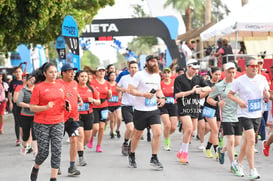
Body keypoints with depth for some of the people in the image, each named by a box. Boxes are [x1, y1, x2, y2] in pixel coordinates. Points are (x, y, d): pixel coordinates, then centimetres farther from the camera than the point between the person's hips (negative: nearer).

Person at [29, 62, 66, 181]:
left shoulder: (60, 87, 9)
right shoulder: (38, 87, -6)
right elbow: (32, 107, -8)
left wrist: (66, 106, 1)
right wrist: (46, 107, -23)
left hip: (58, 122, 4)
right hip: (41, 124, -4)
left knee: (57, 151, -5)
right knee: (43, 152, 1)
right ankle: (35, 168, 32)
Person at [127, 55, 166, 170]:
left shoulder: (157, 76, 11)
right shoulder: (139, 75, -9)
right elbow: (131, 90, -13)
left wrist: (161, 97, 4)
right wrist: (144, 94, -25)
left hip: (154, 110, 4)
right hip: (140, 110, -4)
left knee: (157, 133, -11)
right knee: (137, 134, 9)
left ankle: (154, 158, -1)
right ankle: (131, 155, 31)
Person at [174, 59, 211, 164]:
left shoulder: (198, 79, 12)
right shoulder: (179, 79, -2)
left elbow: (209, 88, 3)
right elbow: (177, 94, -9)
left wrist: (201, 89, -18)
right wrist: (191, 91, -13)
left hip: (195, 108, 5)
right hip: (183, 107, -5)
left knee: (190, 132, 8)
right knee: (189, 128, -20)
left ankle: (181, 153, 22)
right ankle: (184, 153, -6)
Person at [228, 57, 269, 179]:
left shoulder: (262, 79, 4)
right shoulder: (239, 81, -8)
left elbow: (267, 96, 13)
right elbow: (230, 94, 0)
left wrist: (266, 95, -11)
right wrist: (239, 101, -17)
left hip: (257, 115, 5)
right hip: (244, 114, -5)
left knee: (247, 141, 15)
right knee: (251, 141, -15)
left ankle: (238, 163, 34)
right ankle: (252, 170, -10)